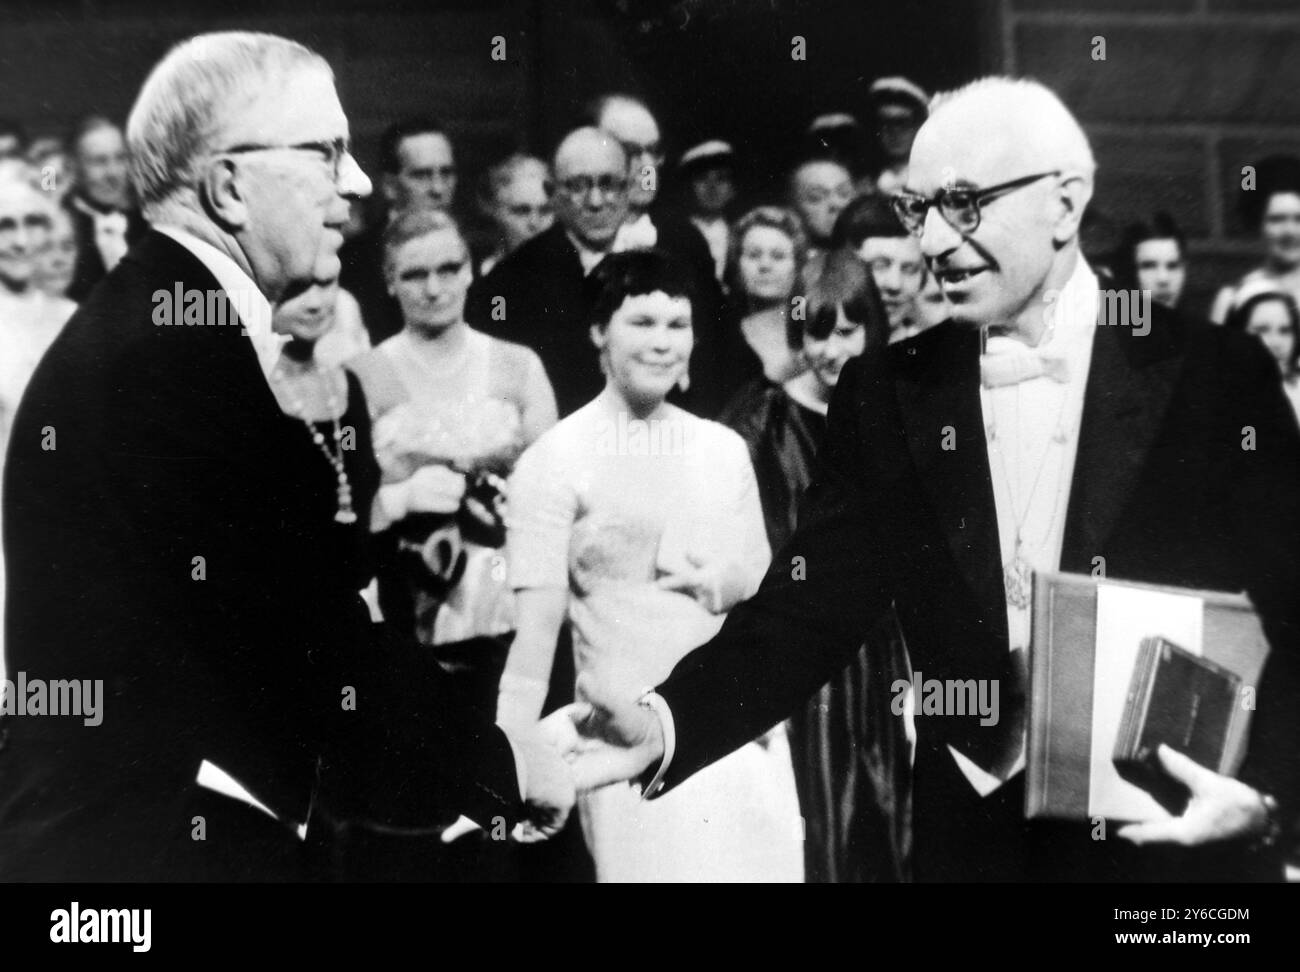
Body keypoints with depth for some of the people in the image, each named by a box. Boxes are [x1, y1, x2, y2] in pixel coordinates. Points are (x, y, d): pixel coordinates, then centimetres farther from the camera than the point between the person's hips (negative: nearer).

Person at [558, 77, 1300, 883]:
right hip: (975, 838, 3)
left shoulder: (1217, 374, -8)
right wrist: (663, 725, -22)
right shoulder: (887, 393, -1)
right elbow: (810, 608, -6)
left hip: (1180, 837, -2)